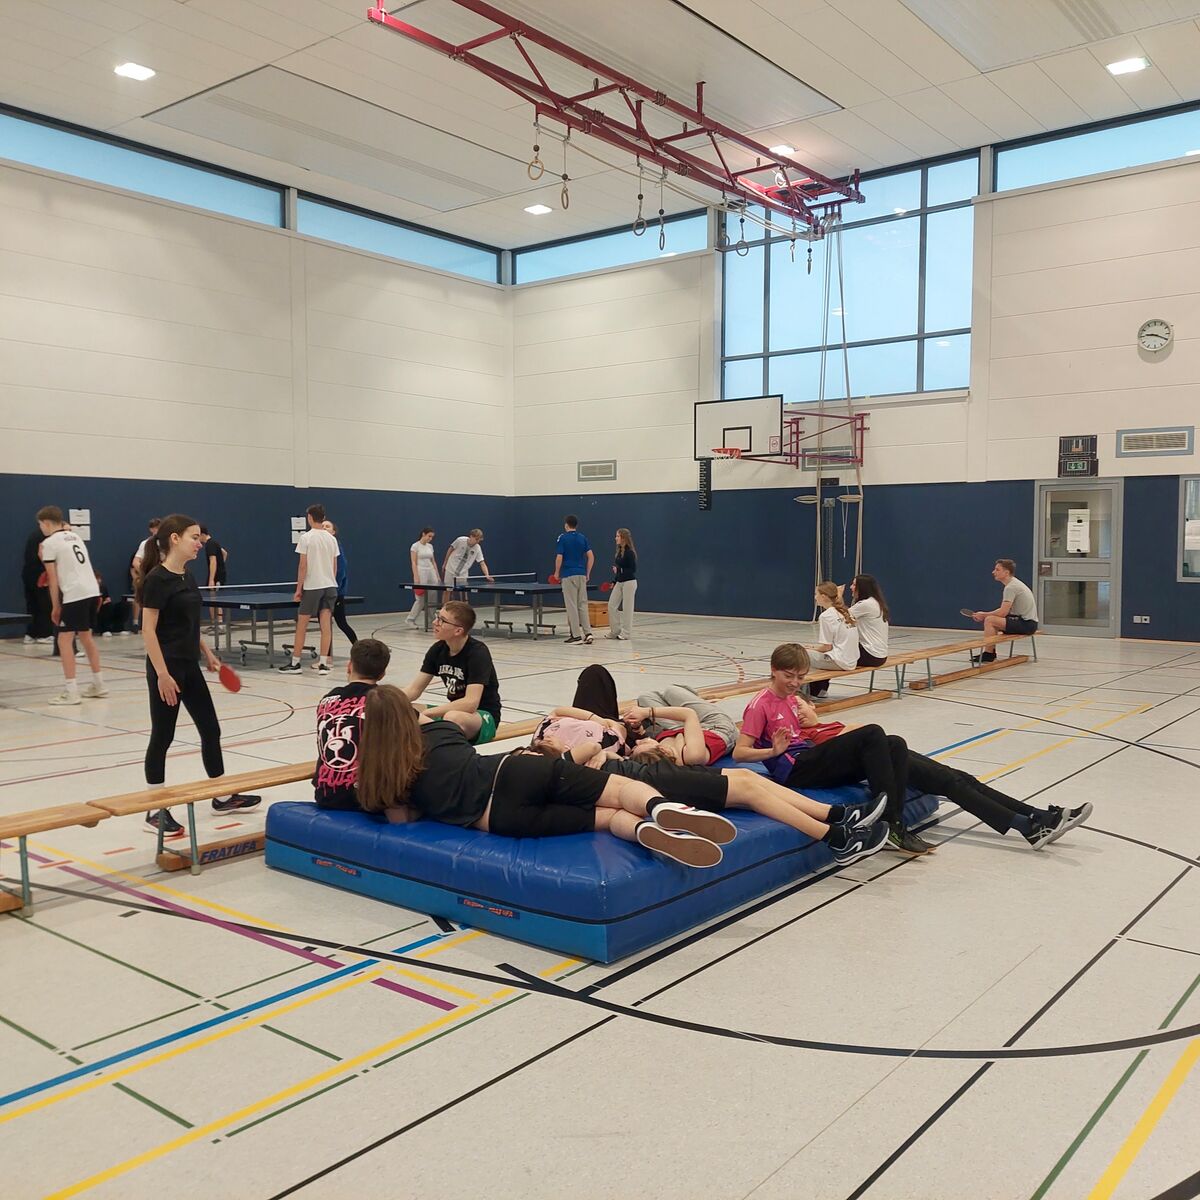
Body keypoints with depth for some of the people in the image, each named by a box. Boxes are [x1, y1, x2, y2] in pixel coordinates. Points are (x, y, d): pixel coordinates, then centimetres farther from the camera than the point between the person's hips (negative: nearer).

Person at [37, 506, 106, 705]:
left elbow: (53, 579, -4)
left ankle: (71, 692, -5)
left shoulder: (49, 543, -4)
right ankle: (98, 684, 26)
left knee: (64, 639, -2)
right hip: (92, 590, 8)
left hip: (74, 594, -8)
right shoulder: (75, 536, 18)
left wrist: (56, 606, 1)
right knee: (86, 636, 20)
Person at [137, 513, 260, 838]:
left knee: (210, 729, 14)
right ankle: (156, 811, 12)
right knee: (162, 737, 1)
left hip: (190, 667, 9)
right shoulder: (157, 579, -15)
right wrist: (162, 674, -21)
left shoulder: (187, 576, 9)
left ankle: (222, 796, 27)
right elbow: (148, 630, -18)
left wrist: (207, 653, 19)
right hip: (167, 669, -9)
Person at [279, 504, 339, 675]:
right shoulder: (331, 538, 6)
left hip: (311, 586, -4)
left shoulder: (306, 537, -8)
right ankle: (323, 663, 0)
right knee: (326, 626, 2)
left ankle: (295, 662, 10)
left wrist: (299, 588, -3)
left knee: (301, 625, 5)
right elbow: (335, 566, 9)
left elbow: (303, 566, -9)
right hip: (330, 586, 4)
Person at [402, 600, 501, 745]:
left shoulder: (478, 652, -21)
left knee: (452, 718, -39)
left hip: (484, 716, -7)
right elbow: (414, 689, 2)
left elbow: (470, 703, -30)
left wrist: (423, 714, -31)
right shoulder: (438, 649, -1)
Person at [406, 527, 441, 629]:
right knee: (420, 599, -5)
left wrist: (437, 575, 10)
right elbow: (413, 562, -10)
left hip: (431, 573, 6)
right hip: (421, 574, -6)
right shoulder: (415, 546, -6)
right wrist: (416, 577, -17)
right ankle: (410, 619, 8)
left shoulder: (430, 546, 12)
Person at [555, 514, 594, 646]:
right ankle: (587, 633, 0)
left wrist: (557, 572, 5)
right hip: (581, 575, 5)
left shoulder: (562, 538, -5)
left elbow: (559, 558, -10)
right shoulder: (583, 538, 9)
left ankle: (576, 635, -1)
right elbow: (591, 557, 3)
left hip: (568, 575, -5)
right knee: (582, 605, 9)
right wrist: (588, 573, 11)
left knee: (571, 606, -1)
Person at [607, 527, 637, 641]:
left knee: (627, 608, -1)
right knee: (611, 605, 6)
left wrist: (620, 571, -21)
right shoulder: (619, 551, 10)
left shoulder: (630, 552, -15)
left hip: (629, 582, -9)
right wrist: (614, 581, 18)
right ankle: (615, 631, 16)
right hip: (619, 582, 9)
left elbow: (633, 569, -15)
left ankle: (626, 633, 8)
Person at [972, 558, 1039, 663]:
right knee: (992, 621, 17)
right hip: (1025, 621, 11)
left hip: (1027, 624, -11)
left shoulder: (1011, 587, -17)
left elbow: (1003, 612, -22)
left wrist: (984, 615, -7)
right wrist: (984, 615, 5)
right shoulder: (1014, 583, 15)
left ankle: (988, 654, -11)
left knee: (989, 621, -17)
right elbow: (1005, 610, 16)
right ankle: (991, 653, 14)